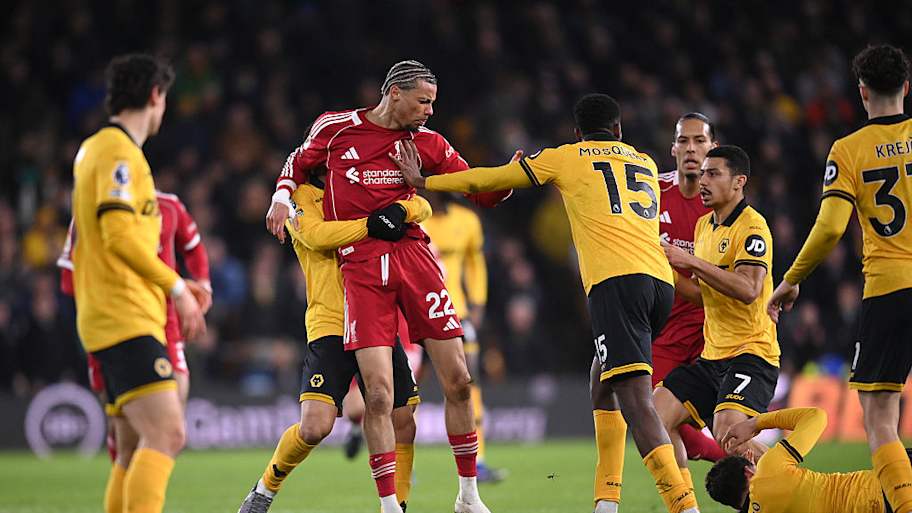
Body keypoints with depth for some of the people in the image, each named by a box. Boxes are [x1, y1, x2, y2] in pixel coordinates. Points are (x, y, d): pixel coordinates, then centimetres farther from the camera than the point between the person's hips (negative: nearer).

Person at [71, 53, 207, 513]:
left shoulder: (94, 149, 20)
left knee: (140, 446, 11)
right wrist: (176, 286, -15)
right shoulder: (120, 152, -10)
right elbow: (119, 233, -20)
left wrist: (169, 285, 24)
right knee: (166, 433, -20)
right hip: (127, 319, -10)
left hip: (110, 319, 10)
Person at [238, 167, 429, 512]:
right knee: (315, 426, -15)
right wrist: (371, 225, -25)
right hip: (330, 325, -5)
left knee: (402, 423, -2)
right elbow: (315, 235, -16)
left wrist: (400, 210, -15)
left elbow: (422, 206, 7)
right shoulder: (301, 196, 4)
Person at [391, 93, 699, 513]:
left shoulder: (566, 158, 15)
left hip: (617, 281, -6)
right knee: (603, 385, 24)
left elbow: (489, 180, 22)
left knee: (636, 401, -16)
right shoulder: (646, 164, 28)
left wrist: (421, 181, 34)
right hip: (661, 280, 6)